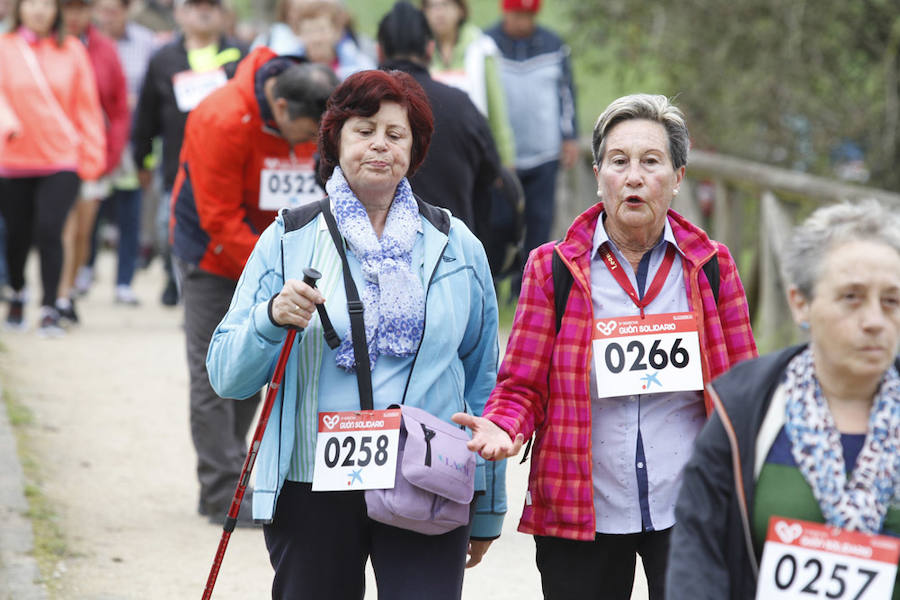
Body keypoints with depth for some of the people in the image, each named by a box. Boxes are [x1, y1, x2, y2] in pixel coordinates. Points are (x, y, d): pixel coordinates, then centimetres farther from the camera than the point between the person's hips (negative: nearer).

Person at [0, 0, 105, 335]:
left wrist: (92, 155, 3)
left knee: (49, 231, -14)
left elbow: (86, 105, 7)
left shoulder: (72, 51, 5)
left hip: (61, 160, -1)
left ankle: (50, 309, -7)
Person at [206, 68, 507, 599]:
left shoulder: (456, 245, 9)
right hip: (312, 490, 0)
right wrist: (271, 318, -19)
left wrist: (488, 508, 13)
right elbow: (227, 376, 1)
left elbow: (483, 381, 13)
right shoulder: (288, 240, 5)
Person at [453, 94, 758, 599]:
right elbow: (523, 386, 3)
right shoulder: (553, 268, 2)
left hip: (688, 516, 0)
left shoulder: (712, 266, 5)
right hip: (581, 516, 0)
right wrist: (503, 429, -18)